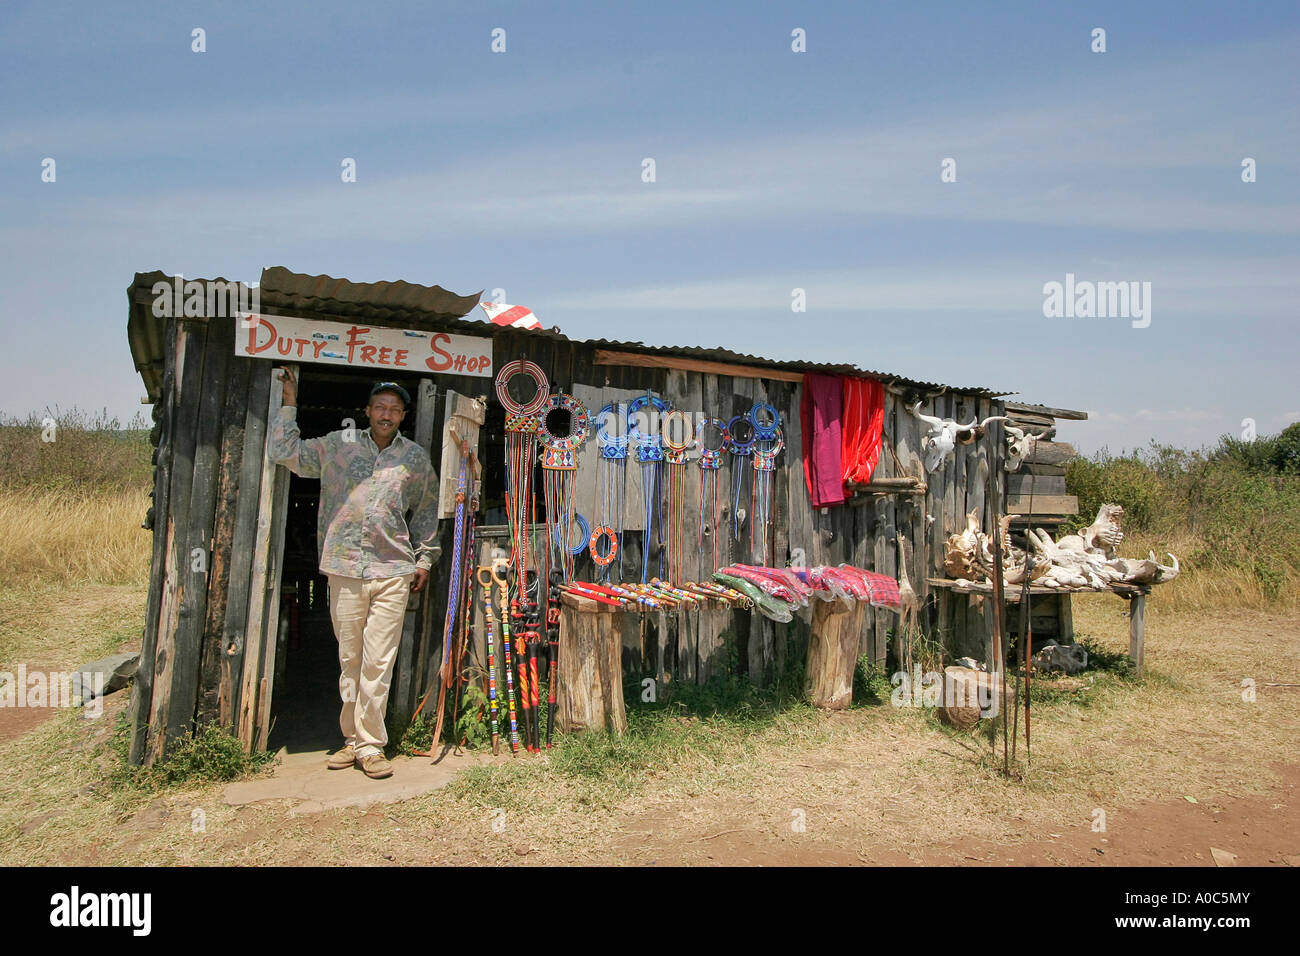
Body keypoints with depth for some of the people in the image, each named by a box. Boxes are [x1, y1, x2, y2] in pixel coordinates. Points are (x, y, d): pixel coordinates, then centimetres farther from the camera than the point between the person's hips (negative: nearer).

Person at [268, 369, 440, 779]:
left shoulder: (417, 458, 10)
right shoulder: (338, 444, 9)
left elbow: (427, 511, 17)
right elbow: (284, 453, 10)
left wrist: (425, 558, 14)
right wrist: (289, 405, 9)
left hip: (393, 570, -1)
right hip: (344, 568, 1)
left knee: (379, 661, -3)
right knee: (349, 659, 8)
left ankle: (370, 745, 6)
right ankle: (353, 739, 20)